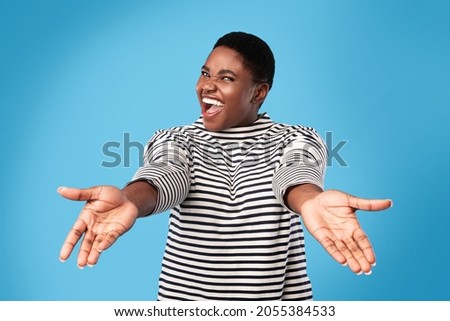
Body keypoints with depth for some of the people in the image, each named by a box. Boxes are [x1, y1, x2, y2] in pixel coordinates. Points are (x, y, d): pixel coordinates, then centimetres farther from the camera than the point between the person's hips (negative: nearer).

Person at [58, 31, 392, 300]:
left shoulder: (296, 140, -3)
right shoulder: (174, 141, 1)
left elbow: (294, 174, -24)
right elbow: (164, 175, -21)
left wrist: (312, 201, -48)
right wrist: (127, 200, -44)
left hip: (278, 294, 0)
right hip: (184, 293, 1)